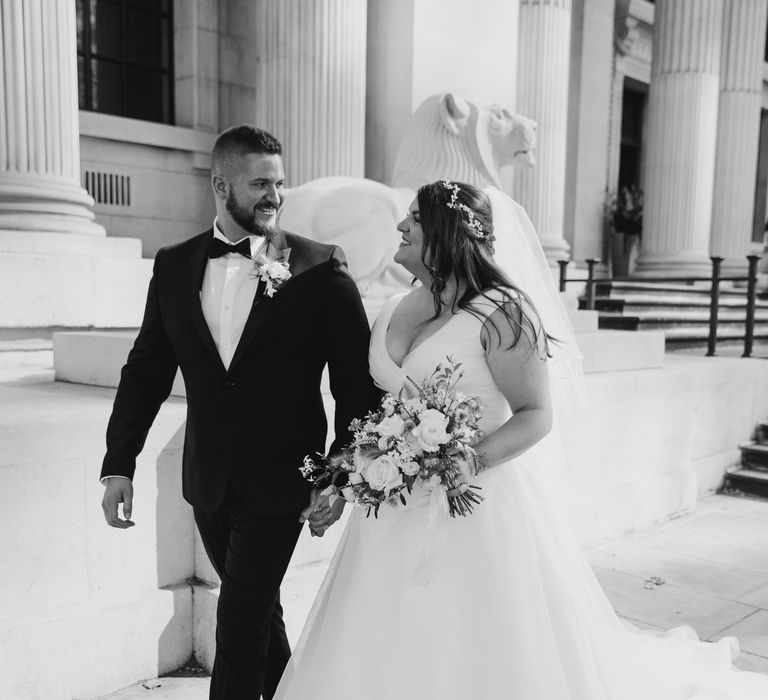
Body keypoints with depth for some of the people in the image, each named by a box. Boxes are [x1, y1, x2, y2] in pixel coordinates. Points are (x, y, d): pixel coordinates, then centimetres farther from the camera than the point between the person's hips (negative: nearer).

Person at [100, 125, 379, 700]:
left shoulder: (320, 269, -10)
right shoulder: (174, 266, 1)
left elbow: (357, 381, -8)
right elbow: (147, 368, 6)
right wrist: (120, 464, 1)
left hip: (280, 482, -4)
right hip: (207, 481, 5)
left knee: (239, 626, 0)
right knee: (258, 609, 23)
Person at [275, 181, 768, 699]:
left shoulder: (502, 312, -14)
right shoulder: (397, 310, 6)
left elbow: (538, 415, -14)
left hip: (478, 508, -6)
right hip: (396, 508, 6)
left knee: (475, 651, 9)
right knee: (388, 654, 15)